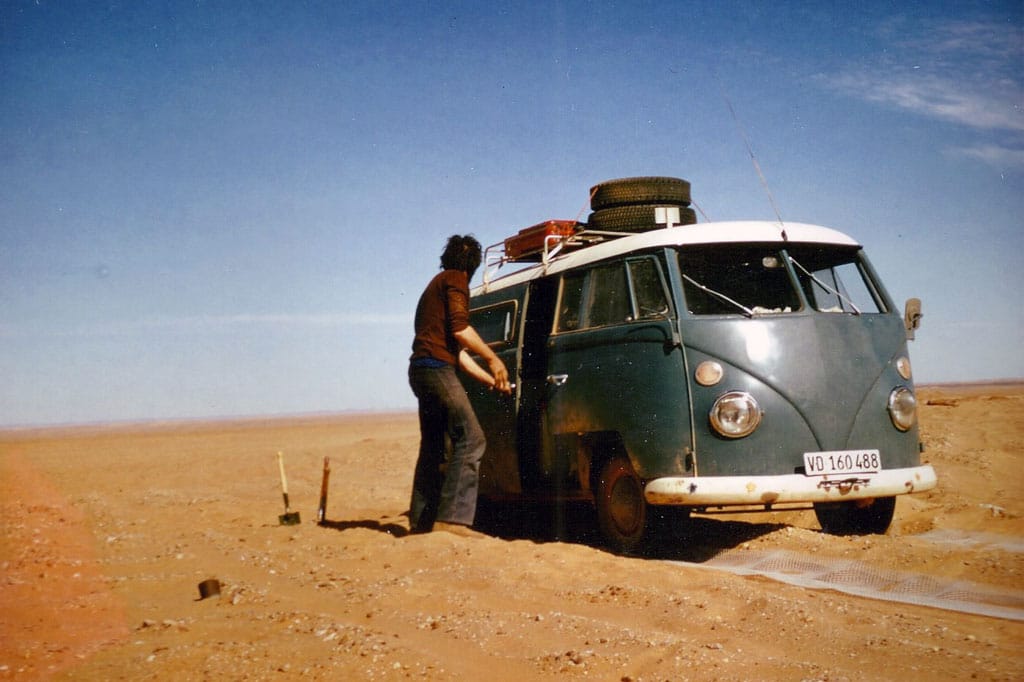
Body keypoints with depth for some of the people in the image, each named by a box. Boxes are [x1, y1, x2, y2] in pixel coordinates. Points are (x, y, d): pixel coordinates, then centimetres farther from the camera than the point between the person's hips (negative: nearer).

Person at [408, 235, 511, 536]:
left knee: (433, 446, 13)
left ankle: (421, 520, 16)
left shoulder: (436, 285, 29)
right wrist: (493, 359, -3)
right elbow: (460, 329, -13)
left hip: (421, 369, 10)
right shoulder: (455, 280, 1)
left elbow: (458, 350, 27)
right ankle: (452, 518, -23)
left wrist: (492, 380, 26)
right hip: (436, 367, -10)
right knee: (470, 438, -15)